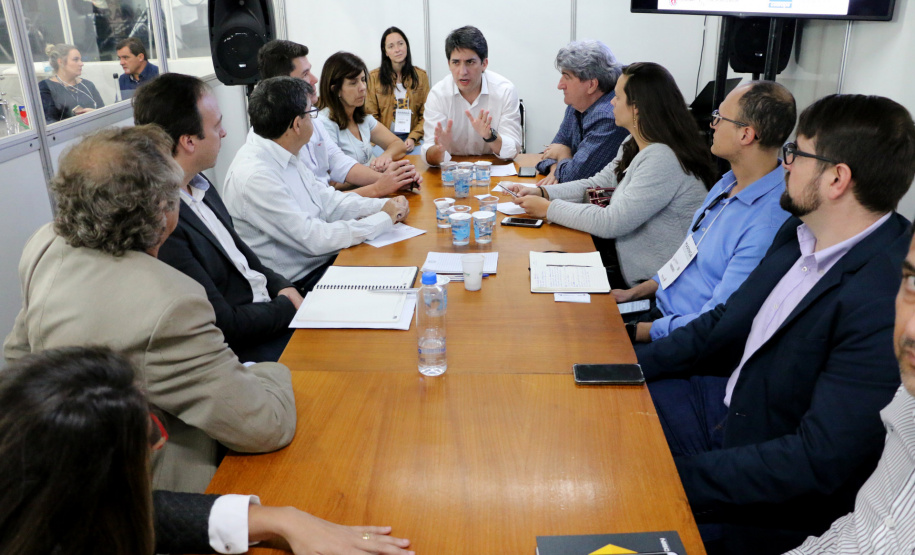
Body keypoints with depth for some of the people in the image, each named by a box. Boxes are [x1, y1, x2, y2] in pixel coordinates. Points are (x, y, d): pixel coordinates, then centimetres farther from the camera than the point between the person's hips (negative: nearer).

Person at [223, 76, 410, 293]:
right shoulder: (254, 177, -24)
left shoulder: (284, 157, 5)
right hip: (299, 282, -9)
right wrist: (385, 218, -17)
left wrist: (385, 205, -2)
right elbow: (315, 238, -26)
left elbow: (327, 200, 10)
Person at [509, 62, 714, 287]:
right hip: (624, 254, 9)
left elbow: (611, 223, -27)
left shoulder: (663, 160, -26)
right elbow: (598, 184, 12)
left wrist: (549, 208, -17)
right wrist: (542, 192, -1)